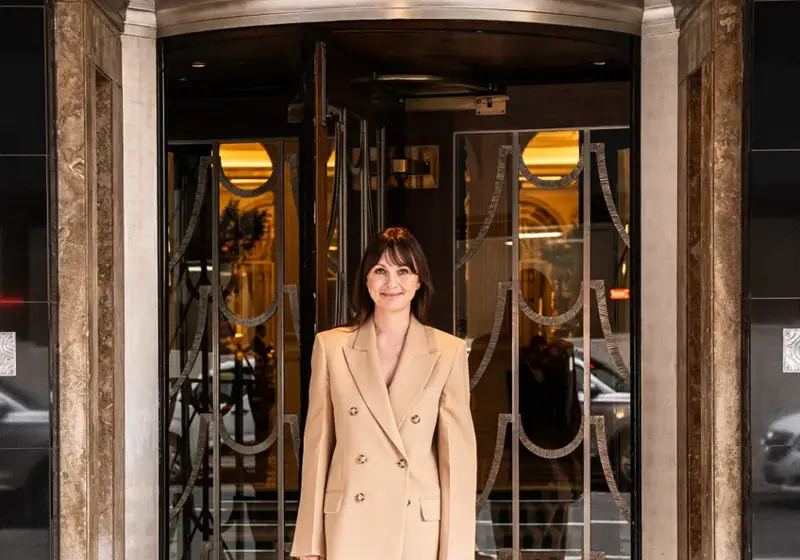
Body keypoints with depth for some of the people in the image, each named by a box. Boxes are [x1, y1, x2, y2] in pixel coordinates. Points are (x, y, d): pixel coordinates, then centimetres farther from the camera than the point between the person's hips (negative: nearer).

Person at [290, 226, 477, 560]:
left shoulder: (448, 352, 1)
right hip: (350, 529, 0)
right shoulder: (330, 346, 3)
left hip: (419, 531, 0)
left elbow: (458, 451, 0)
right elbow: (318, 444, 5)